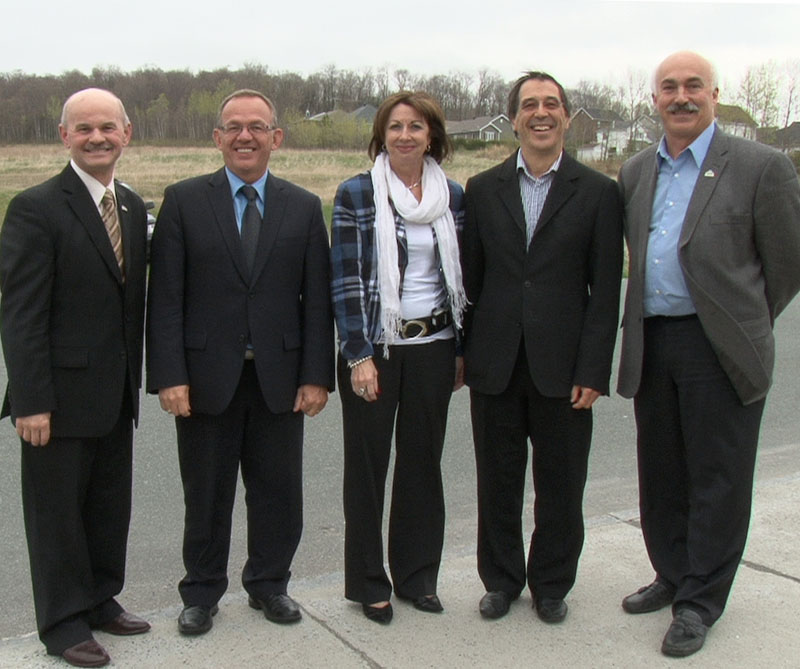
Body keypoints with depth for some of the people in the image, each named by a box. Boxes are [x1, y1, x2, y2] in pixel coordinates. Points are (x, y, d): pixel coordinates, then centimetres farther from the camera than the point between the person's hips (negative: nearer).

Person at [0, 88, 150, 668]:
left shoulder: (133, 207, 9)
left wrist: (134, 378, 11)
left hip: (116, 396, 7)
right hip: (62, 396, -6)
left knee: (111, 505, 17)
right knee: (58, 510, 8)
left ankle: (101, 599, 35)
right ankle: (64, 622, 24)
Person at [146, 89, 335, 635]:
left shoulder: (304, 208, 5)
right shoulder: (184, 201, 0)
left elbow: (317, 299, 3)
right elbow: (165, 297, -4)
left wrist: (317, 375, -3)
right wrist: (169, 376, -11)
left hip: (279, 377, 2)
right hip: (206, 377, -1)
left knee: (279, 493, 11)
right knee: (206, 496, 11)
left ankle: (269, 585, 33)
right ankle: (202, 593, 31)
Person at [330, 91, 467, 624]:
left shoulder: (453, 196, 5)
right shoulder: (356, 194, -5)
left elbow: (460, 274, 10)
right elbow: (346, 280, -7)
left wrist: (461, 348, 8)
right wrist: (359, 356, -12)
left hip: (432, 346, 3)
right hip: (374, 347, -3)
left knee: (424, 461, 11)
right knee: (368, 464, 6)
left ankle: (418, 574, 28)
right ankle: (368, 583, 22)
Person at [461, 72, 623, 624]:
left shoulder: (598, 192, 1)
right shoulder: (483, 189, 6)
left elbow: (606, 289, -3)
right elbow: (470, 278, 7)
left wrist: (593, 370, -8)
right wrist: (462, 352, 3)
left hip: (562, 366, -1)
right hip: (495, 365, 2)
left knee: (560, 486, 10)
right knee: (498, 482, 12)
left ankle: (551, 584, 30)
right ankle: (501, 580, 31)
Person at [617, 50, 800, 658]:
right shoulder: (635, 172, 10)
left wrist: (744, 327, 5)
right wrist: (645, 326, 14)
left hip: (720, 350, -5)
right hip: (651, 346, 6)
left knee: (716, 480, 5)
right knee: (661, 474, 16)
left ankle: (700, 602, 19)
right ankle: (673, 577, 34)